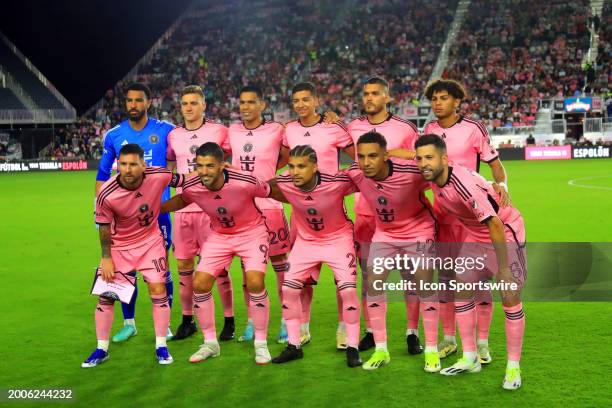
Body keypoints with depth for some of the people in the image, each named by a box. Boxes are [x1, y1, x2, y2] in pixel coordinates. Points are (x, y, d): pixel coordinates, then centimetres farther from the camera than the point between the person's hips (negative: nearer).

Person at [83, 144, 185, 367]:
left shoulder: (159, 176, -25)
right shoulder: (106, 194, -26)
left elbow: (184, 181, -5)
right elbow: (104, 227, -10)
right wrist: (106, 257, -7)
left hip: (151, 241, 1)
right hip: (119, 246, 0)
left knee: (158, 290, -5)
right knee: (106, 295, 0)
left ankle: (161, 346, 11)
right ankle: (101, 349, 17)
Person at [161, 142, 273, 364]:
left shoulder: (245, 182, -31)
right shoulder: (191, 187, -19)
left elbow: (269, 192, -11)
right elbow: (182, 200, 7)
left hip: (252, 232, -4)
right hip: (219, 235, 4)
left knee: (255, 283, -21)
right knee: (199, 284, -6)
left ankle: (261, 344, 0)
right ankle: (210, 343, 14)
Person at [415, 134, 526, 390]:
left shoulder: (464, 182, -36)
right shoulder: (432, 177, -13)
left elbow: (494, 225, -36)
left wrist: (503, 269, -34)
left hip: (505, 233, -8)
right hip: (475, 237, 8)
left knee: (510, 298, -10)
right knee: (461, 290, 4)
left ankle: (513, 366, 4)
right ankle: (470, 359, 15)